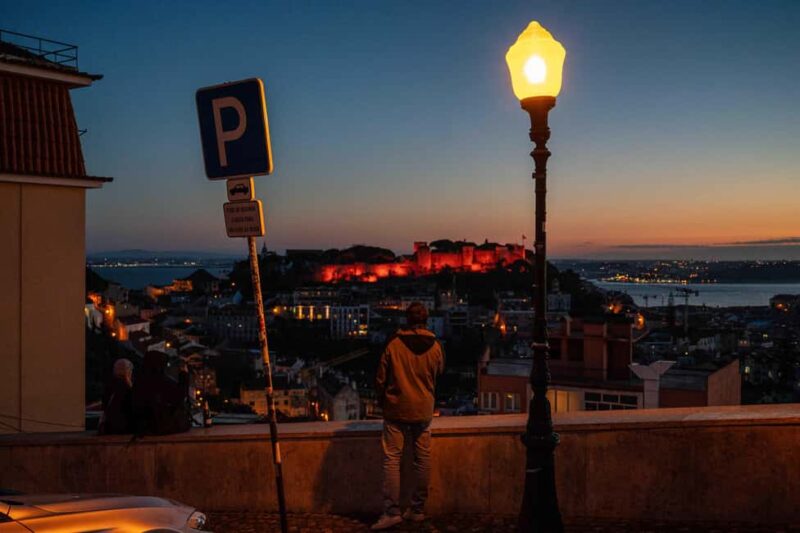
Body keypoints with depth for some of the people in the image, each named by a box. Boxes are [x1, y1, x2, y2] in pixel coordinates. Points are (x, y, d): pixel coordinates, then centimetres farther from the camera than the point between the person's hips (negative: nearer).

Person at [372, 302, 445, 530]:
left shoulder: (394, 344, -10)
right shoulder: (435, 346, -2)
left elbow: (381, 378, -4)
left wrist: (382, 400, 12)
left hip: (396, 409, -3)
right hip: (423, 410, 3)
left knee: (392, 459, -1)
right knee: (423, 458, 10)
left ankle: (392, 511, -7)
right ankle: (417, 509, 16)